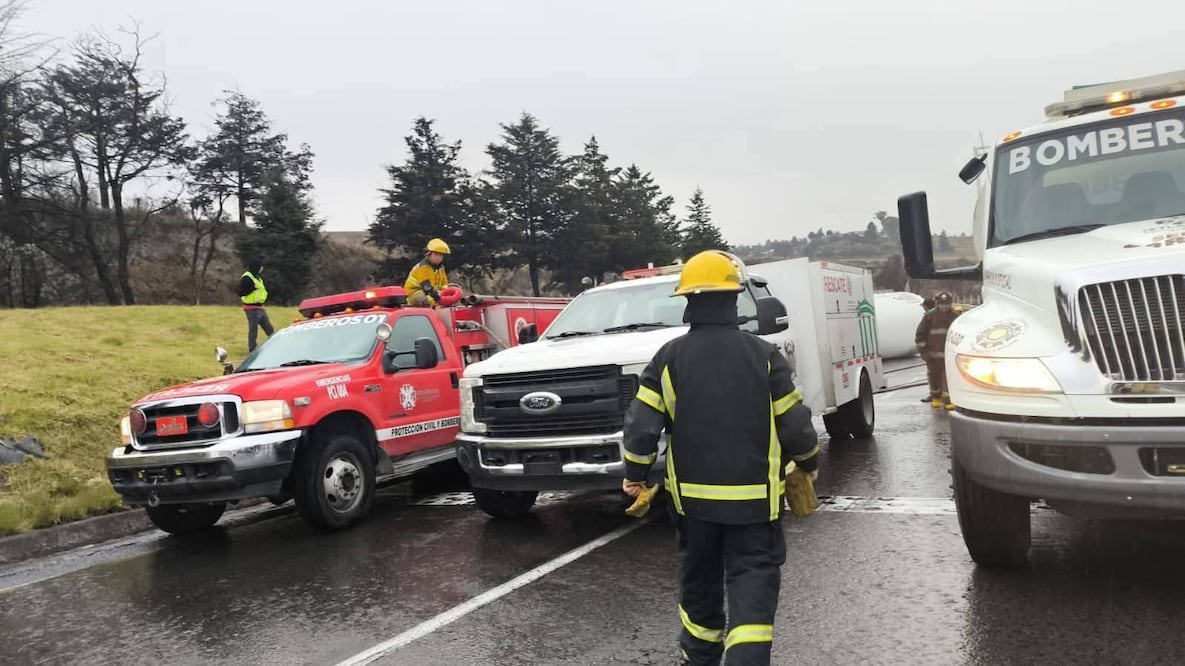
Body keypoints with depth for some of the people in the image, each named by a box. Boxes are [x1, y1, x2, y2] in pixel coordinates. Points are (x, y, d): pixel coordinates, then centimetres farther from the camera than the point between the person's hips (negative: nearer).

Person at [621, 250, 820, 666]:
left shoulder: (669, 357, -5)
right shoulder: (763, 355, -6)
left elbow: (642, 424, -6)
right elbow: (794, 425, -3)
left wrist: (635, 474, 9)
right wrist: (809, 463, 15)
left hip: (692, 494, 2)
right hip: (753, 495, -2)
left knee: (699, 577, 20)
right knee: (753, 580, 2)